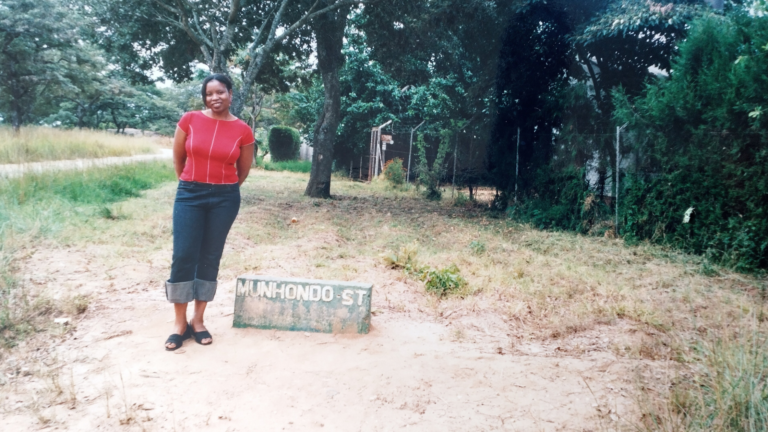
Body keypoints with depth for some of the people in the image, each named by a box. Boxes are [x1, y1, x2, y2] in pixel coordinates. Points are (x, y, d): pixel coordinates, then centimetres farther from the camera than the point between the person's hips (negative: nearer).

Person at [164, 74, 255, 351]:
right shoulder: (190, 120, -4)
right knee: (183, 256, -3)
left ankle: (198, 320, 19)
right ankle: (180, 323, 10)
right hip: (189, 195, 0)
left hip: (224, 198, 0)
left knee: (210, 258, 7)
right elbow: (178, 158, 9)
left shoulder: (243, 131, -5)